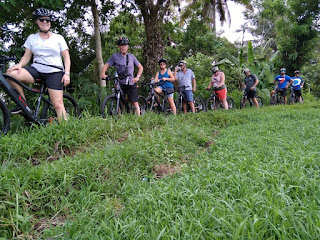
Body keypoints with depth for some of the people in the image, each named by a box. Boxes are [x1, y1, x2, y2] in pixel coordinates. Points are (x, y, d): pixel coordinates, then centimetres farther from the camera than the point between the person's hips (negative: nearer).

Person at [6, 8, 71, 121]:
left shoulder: (58, 38, 9)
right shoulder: (32, 38, 14)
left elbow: (66, 57, 5)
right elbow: (26, 56, 10)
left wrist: (67, 73, -9)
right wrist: (19, 65, -12)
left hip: (54, 73, -2)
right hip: (36, 69, 3)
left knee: (58, 104, -14)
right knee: (10, 74, -24)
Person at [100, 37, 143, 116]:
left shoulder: (131, 56, 11)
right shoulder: (115, 56, 6)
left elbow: (140, 67, 13)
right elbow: (106, 65, 3)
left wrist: (137, 77, -3)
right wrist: (103, 74, -18)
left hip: (131, 83, 0)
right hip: (120, 83, 0)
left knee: (135, 103, -8)